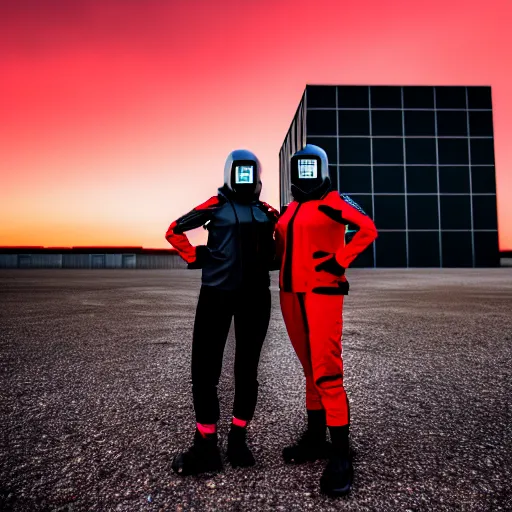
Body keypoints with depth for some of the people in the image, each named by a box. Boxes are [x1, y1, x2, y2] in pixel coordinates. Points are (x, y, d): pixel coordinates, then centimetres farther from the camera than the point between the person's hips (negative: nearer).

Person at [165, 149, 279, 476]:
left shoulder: (267, 212, 9)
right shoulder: (216, 205, 1)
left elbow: (276, 246, 24)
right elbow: (175, 231, 8)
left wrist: (267, 264, 7)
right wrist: (195, 258, -1)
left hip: (255, 296, 3)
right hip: (217, 294, -2)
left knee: (247, 368, 9)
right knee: (205, 368, -1)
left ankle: (238, 439, 25)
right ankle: (206, 445, 15)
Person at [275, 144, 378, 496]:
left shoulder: (333, 202, -4)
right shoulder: (290, 209, 16)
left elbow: (368, 229, -13)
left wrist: (340, 261, -16)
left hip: (322, 293, -7)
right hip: (291, 294, 7)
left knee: (327, 372, -9)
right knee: (311, 369, 14)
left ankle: (341, 456, 3)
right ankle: (315, 438, 26)